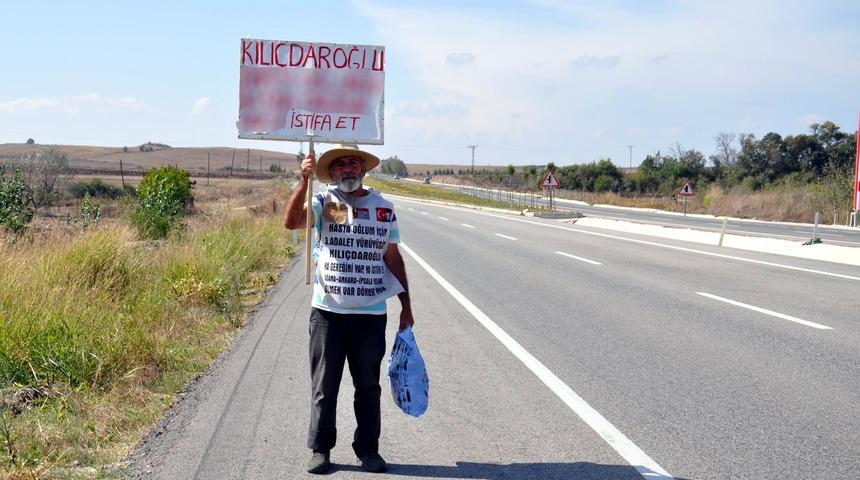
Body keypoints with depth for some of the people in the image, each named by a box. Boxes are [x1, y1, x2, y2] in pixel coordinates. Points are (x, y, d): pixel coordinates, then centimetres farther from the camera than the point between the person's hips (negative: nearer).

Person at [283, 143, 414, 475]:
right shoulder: (323, 203, 0)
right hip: (328, 311, -2)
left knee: (368, 385, 10)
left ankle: (368, 449, 21)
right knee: (324, 385, 6)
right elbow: (291, 221, -20)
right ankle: (320, 448, 18)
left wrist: (406, 306, 11)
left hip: (371, 313, 2)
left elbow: (393, 258, 13)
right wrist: (304, 180, -29)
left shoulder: (384, 208, 8)